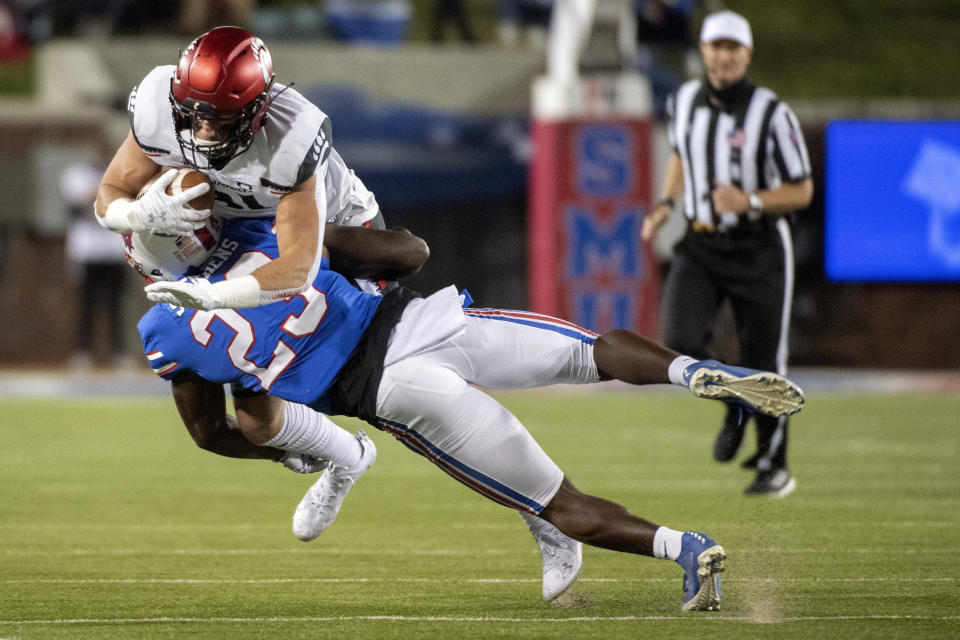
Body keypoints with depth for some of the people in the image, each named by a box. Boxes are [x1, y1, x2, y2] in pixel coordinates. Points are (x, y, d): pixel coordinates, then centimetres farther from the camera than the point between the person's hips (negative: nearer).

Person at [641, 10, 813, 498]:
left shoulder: (771, 114, -13)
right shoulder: (684, 101, 1)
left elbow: (801, 192, -9)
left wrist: (749, 202, -25)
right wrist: (666, 205, 6)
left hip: (758, 251, -3)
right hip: (700, 247, 3)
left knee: (762, 364, 1)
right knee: (678, 346, -16)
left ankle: (774, 466, 20)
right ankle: (733, 406, 14)